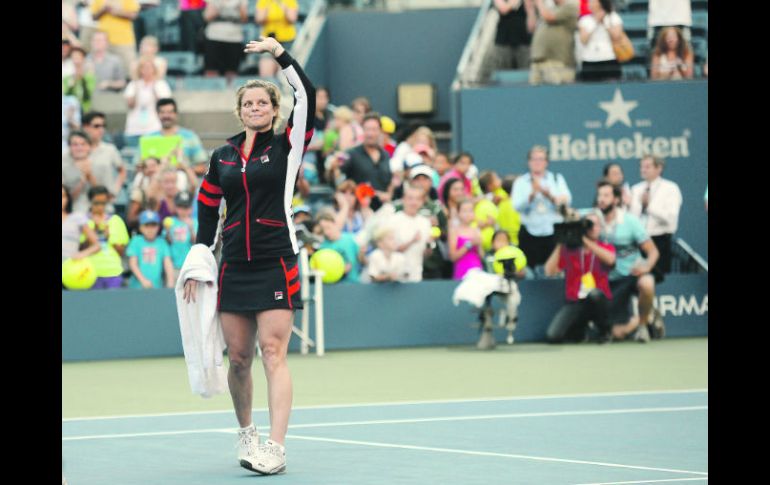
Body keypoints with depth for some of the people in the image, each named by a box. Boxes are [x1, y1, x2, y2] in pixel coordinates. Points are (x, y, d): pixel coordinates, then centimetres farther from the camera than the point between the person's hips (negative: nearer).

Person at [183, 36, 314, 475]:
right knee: (238, 359, 6)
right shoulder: (222, 157, 13)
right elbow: (208, 210, 18)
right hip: (234, 269, 4)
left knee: (274, 355, -11)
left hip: (277, 266, -4)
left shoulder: (287, 147, 1)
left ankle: (276, 448, -16)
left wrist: (280, 52, -13)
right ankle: (246, 435, 25)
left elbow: (307, 97, -12)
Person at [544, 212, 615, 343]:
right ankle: (579, 329, 14)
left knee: (594, 293, -39)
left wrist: (585, 240, -24)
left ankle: (605, 331, -10)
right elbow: (549, 272, -5)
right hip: (575, 303, 1)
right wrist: (559, 246, -10)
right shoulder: (569, 249, 6)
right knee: (552, 336, -22)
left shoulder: (606, 248, 5)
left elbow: (610, 259, -21)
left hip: (598, 302, -1)